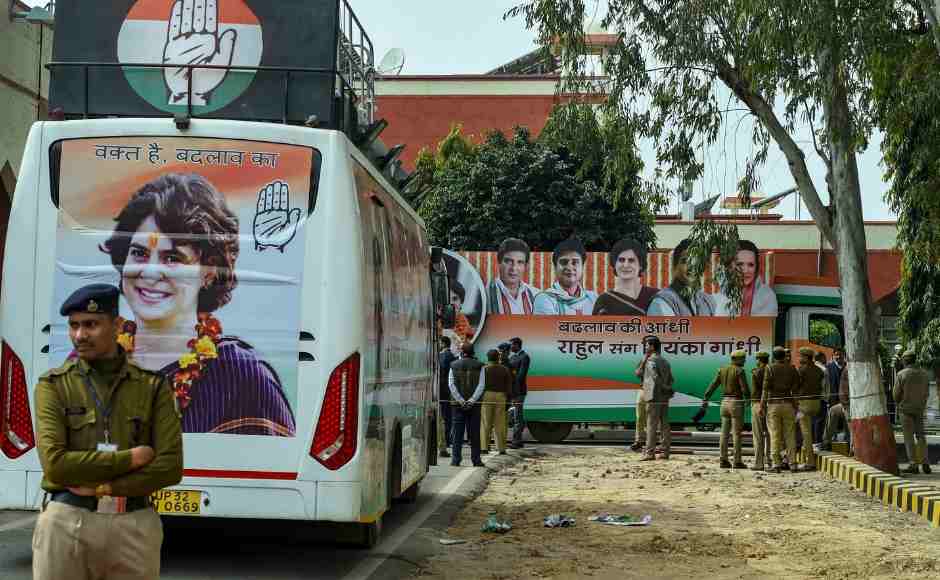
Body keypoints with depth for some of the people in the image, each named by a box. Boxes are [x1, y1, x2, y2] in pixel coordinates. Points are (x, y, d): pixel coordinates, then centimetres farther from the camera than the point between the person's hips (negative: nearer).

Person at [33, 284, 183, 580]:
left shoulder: (153, 386, 3)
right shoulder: (53, 386, 1)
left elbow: (170, 467, -5)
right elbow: (55, 464, -11)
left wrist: (101, 487, -10)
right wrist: (131, 458, -10)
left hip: (136, 524, 1)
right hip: (66, 523, -1)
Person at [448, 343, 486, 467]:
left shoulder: (454, 366, 4)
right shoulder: (479, 366, 1)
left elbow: (451, 385, -4)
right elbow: (481, 385, -8)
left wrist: (461, 401, -8)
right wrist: (472, 400, -11)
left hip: (458, 404, 1)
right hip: (474, 405, 0)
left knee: (457, 433, 4)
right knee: (474, 433, 5)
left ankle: (455, 459, 0)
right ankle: (476, 459, 5)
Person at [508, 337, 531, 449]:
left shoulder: (524, 357, -9)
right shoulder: (512, 357, 18)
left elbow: (521, 374, -16)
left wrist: (514, 387, -17)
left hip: (519, 390, -9)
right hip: (512, 390, 9)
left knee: (518, 415, -9)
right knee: (519, 415, 11)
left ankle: (516, 441, -9)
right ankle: (518, 441, 16)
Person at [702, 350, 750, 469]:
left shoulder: (722, 370, 9)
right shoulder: (739, 371, -10)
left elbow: (713, 385, 6)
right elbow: (744, 388, -15)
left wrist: (706, 399, 7)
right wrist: (748, 400, 3)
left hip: (725, 402, 6)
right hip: (736, 403, -6)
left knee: (724, 433, 7)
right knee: (737, 434, -3)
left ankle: (723, 460, 7)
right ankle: (737, 461, -3)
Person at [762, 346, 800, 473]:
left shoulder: (770, 369, -4)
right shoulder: (791, 369, 5)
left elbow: (766, 388, -8)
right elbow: (796, 388, 4)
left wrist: (762, 405, -4)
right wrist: (795, 405, 11)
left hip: (773, 404, -2)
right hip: (788, 404, 3)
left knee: (775, 435, -2)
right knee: (790, 434, 8)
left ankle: (776, 464, -3)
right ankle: (792, 462, 8)